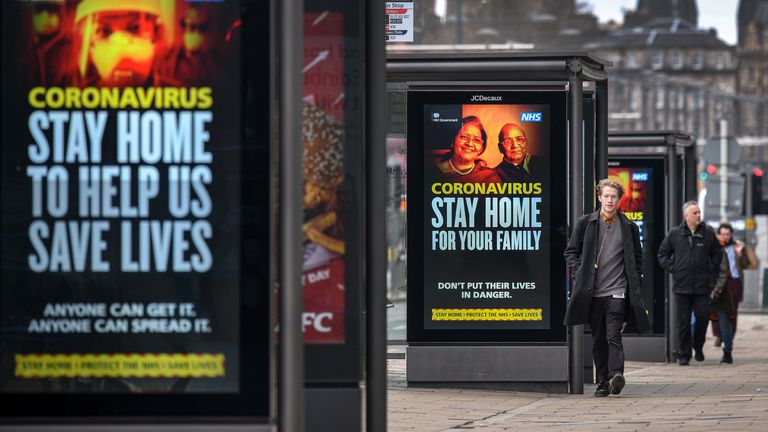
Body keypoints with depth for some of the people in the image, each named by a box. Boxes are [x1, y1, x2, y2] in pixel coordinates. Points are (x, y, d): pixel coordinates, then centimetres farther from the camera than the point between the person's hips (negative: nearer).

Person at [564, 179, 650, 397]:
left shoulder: (629, 227, 8)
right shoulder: (585, 223, 7)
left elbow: (637, 258, 14)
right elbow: (571, 252, 12)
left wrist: (635, 287, 5)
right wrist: (578, 273, -4)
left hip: (617, 291, -2)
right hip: (592, 292, 2)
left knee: (613, 336, -16)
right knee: (598, 340, 6)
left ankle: (616, 375, -25)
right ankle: (602, 382, 13)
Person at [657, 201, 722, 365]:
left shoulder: (708, 233, 5)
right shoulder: (675, 234, 3)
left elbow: (717, 254, 16)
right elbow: (662, 254, 11)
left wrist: (711, 271, 6)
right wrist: (672, 269, 2)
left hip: (702, 286, 1)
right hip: (682, 286, 0)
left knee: (703, 316, -5)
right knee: (683, 321, 1)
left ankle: (698, 346, 19)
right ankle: (684, 355, 8)